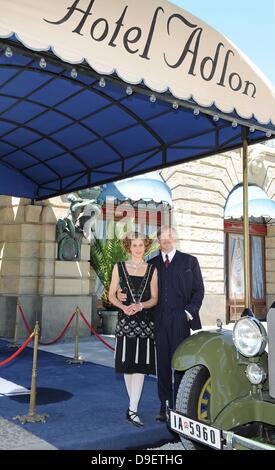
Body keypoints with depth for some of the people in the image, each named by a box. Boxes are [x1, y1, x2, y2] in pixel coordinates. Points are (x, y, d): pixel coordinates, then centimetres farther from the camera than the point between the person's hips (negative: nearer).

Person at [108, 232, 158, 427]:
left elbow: (154, 298, 4)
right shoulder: (119, 267, 6)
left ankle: (132, 410, -2)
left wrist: (140, 306, -14)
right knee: (127, 364, 5)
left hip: (145, 321, 0)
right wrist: (123, 306, -13)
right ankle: (134, 403, 23)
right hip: (125, 321, 0)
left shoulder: (152, 270, 6)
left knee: (140, 365, -5)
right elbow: (111, 295, 6)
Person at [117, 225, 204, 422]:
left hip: (181, 320, -2)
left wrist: (189, 312, -7)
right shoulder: (151, 264, 14)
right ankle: (165, 407, 15)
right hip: (160, 322, 3)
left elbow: (199, 290, 5)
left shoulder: (189, 261, 7)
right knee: (162, 364, 6)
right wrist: (123, 295, -2)